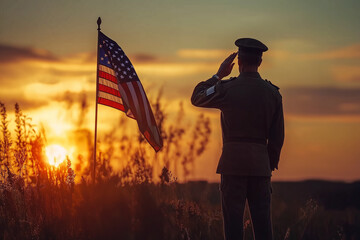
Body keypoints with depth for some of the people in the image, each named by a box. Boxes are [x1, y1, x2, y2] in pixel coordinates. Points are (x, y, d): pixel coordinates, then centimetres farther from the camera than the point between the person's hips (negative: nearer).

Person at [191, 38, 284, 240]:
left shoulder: (227, 88, -6)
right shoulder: (273, 92, 4)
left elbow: (197, 98, 13)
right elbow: (277, 136, 7)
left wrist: (218, 75, 18)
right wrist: (271, 165, 16)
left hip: (233, 161, -3)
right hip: (261, 162, 3)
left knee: (233, 218, -1)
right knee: (262, 219, 5)